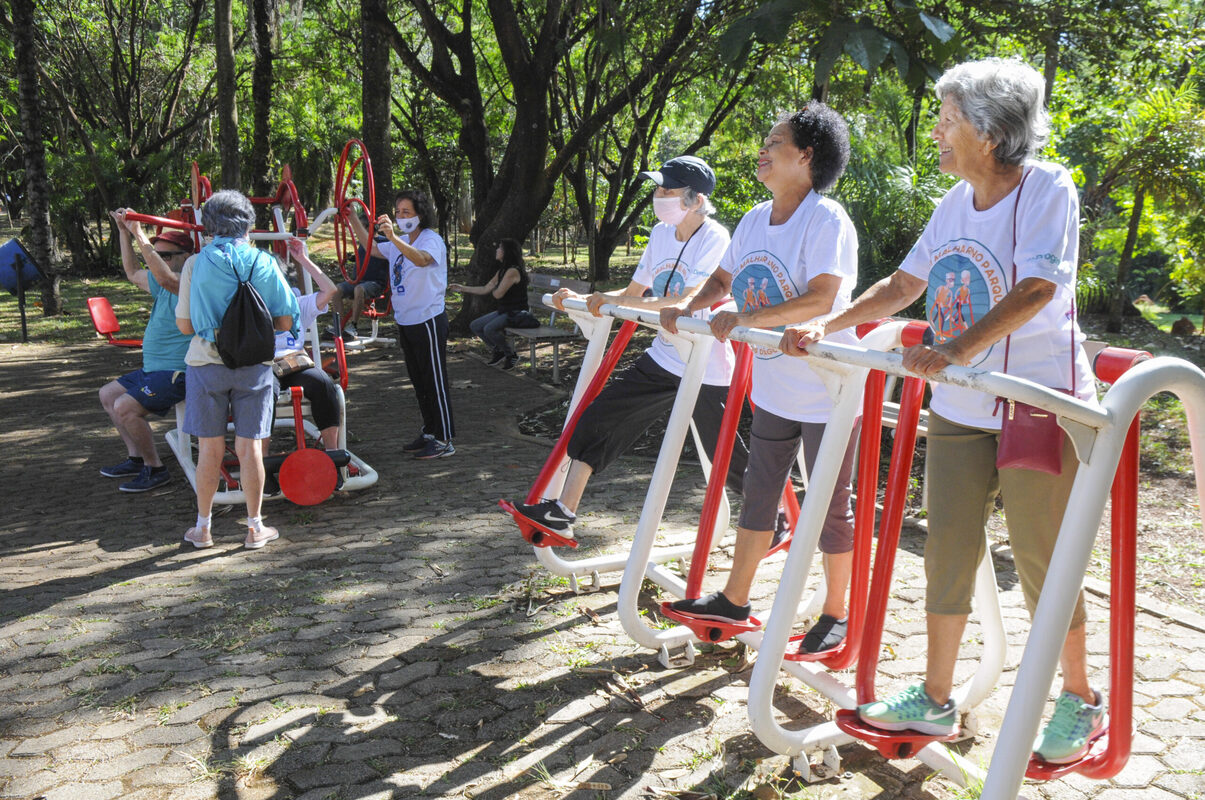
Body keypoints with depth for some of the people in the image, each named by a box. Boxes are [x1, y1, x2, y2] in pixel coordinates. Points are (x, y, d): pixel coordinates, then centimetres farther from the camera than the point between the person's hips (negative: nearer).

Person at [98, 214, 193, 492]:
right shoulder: (163, 285, 13)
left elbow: (164, 278, -39)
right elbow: (133, 273, 28)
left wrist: (140, 235, -37)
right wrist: (124, 231, 21)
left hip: (176, 374, -11)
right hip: (153, 369, 11)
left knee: (124, 407, -22)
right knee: (108, 394, 20)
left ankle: (155, 469, -7)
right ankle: (136, 458, 21)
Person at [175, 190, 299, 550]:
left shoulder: (196, 264, -4)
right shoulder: (264, 263, -2)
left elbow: (184, 324, -3)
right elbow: (284, 321, -2)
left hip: (206, 363, 0)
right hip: (254, 366, 0)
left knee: (209, 448, 8)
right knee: (249, 447, 7)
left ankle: (203, 527, 18)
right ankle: (255, 527, 15)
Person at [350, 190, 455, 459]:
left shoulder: (432, 240, -14)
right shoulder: (400, 243, 13)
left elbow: (421, 258, -36)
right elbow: (371, 247, 27)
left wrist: (392, 236, -50)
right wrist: (353, 218, 18)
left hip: (428, 321, -9)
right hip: (405, 321, 9)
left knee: (435, 381, -5)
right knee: (419, 381, 16)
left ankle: (444, 440, 0)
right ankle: (429, 432, 27)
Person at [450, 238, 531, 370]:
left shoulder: (513, 271, -19)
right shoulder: (502, 271, 13)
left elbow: (498, 294, -21)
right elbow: (485, 289, 16)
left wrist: (494, 289, 4)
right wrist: (463, 288, 17)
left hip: (517, 313, -10)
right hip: (504, 311, 10)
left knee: (489, 328, -30)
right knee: (474, 326, 5)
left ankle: (511, 355, -9)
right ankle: (499, 350, 17)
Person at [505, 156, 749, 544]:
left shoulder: (714, 238, -15)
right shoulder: (660, 234, 7)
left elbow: (687, 302, -25)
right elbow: (634, 292, 14)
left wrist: (615, 302, -25)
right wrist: (581, 299, 1)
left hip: (706, 369, -7)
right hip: (663, 359, 7)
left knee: (728, 458, 4)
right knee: (598, 418, 0)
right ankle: (562, 514, 6)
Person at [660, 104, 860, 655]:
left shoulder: (826, 219, -18)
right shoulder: (755, 220, 6)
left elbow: (821, 298, -29)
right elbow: (722, 279, 16)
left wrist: (747, 319, -34)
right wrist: (689, 307, -3)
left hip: (827, 392, -8)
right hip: (773, 388, 8)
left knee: (830, 507, 5)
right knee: (758, 495, 16)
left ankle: (835, 615, 21)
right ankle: (734, 600, 29)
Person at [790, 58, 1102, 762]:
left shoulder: (1048, 188, -12)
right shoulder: (955, 204, 8)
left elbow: (1037, 290, -25)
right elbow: (903, 286, 12)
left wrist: (954, 350, -36)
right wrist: (827, 325, 0)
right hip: (960, 408, 6)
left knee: (1042, 560, 3)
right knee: (947, 551, 8)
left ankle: (1080, 703, 25)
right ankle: (935, 700, 21)